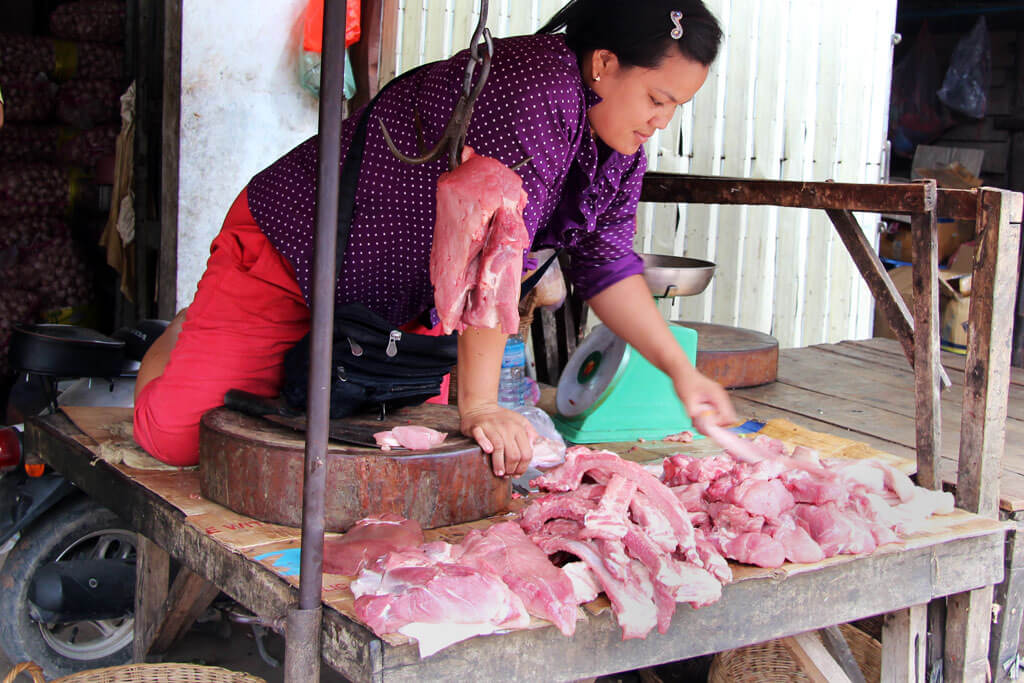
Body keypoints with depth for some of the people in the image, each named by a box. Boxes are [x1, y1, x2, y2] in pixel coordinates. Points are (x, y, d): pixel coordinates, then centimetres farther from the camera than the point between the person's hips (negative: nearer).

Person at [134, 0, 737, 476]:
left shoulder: (620, 139, -2)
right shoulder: (535, 82, -31)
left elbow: (606, 262, 4)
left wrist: (679, 370, -3)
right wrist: (479, 405, -35)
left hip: (402, 304, 9)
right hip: (290, 247, -8)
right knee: (178, 435, -12)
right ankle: (187, 338, 22)